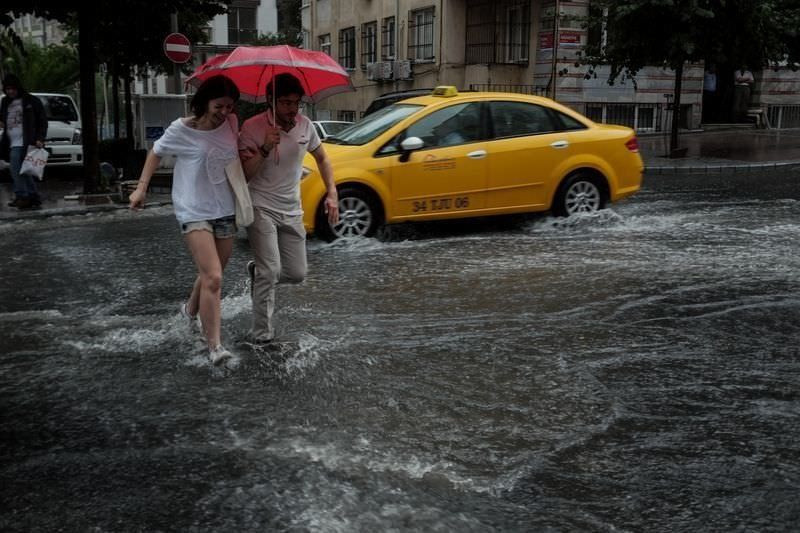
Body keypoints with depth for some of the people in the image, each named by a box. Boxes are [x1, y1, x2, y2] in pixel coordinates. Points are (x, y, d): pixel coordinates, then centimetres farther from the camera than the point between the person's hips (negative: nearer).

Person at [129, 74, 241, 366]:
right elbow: (156, 152, 6)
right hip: (194, 212, -5)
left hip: (225, 210, 5)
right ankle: (214, 345, -12)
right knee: (213, 278, -18)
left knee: (211, 275, 18)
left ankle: (191, 310, 48)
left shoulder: (231, 124, -2)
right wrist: (141, 188, 3)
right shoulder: (181, 130, -12)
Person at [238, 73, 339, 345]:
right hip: (261, 209, -5)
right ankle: (262, 334, -4)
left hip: (292, 211, 5)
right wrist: (265, 148, -30)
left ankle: (257, 270, 35)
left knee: (297, 274, 5)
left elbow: (322, 159, 15)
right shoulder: (252, 127, -14)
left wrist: (332, 194, 5)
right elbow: (243, 174, -16)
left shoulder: (305, 125, 0)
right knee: (271, 271, -16)